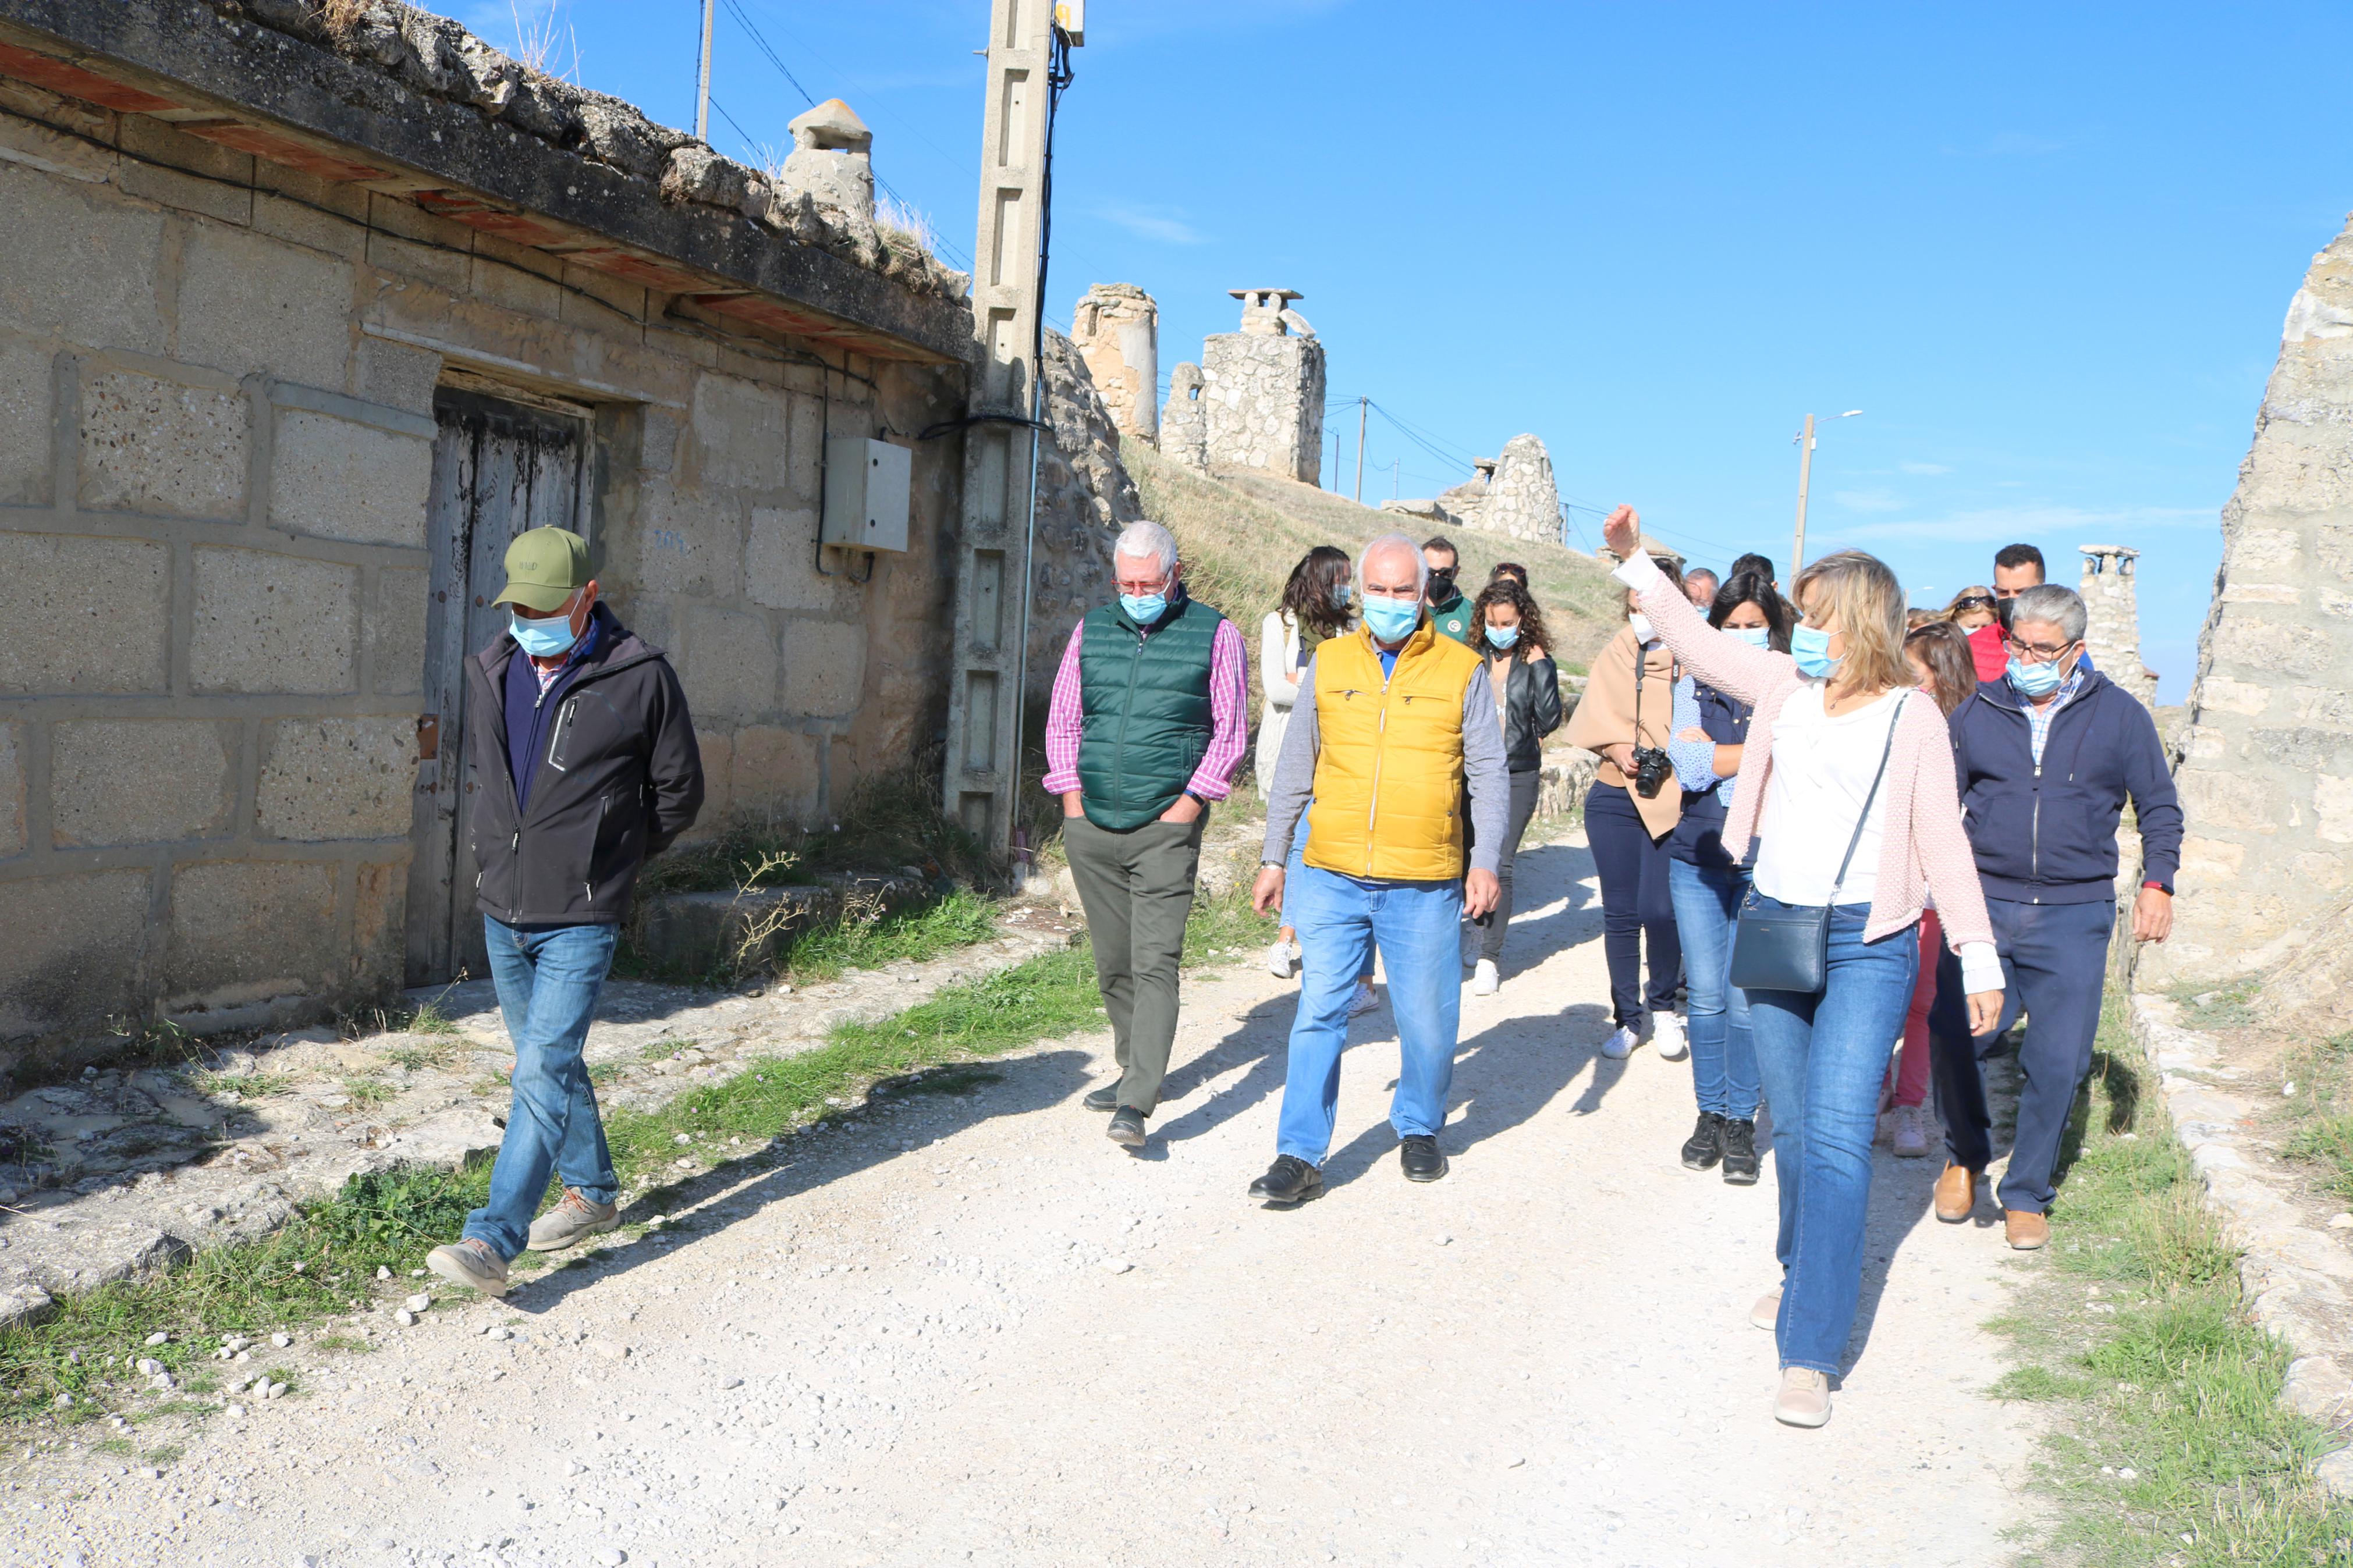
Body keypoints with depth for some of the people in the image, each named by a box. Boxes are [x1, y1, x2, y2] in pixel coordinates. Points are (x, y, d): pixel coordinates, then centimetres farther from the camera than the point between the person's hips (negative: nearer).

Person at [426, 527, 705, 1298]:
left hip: (581, 920, -6)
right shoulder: (488, 671, 5)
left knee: (544, 1069, -13)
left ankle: (493, 1241, -13)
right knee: (546, 1062, 17)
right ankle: (592, 1191, 34)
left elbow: (679, 792, 0)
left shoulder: (642, 677, -10)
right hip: (501, 912, 6)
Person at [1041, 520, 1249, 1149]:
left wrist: (1190, 802, -7)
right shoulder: (1092, 630, 12)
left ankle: (1137, 1101, -14)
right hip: (1091, 826, 4)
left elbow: (1230, 729, 2)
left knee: (1155, 962, -11)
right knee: (1113, 962, 11)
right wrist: (1072, 798, 5)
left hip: (1166, 827, -4)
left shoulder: (1215, 634, 2)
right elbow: (1062, 720, 15)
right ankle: (1134, 1069, 26)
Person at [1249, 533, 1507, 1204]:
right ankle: (1300, 1155, 6)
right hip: (1331, 878, 1)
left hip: (1424, 885, -1)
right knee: (1319, 1013, 0)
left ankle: (1419, 1129, 31)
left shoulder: (1461, 670, 3)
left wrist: (1486, 862, -3)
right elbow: (1295, 767, 13)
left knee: (1426, 1017, 7)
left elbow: (1488, 774, 5)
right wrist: (1274, 858, 12)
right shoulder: (1328, 663, 8)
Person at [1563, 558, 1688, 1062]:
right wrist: (1618, 747, -9)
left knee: (1658, 910, -11)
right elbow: (1592, 719, 8)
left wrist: (1666, 757, -23)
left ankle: (1662, 1006, 15)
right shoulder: (1615, 656, 10)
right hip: (1615, 798, 3)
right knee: (1619, 913, 4)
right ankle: (1629, 1019, 19)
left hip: (1671, 800, -3)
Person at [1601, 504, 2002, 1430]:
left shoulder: (1913, 718, -4)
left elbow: (1942, 842, -2)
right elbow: (1696, 641, 16)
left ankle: (1809, 1354, -10)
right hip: (1772, 928, 5)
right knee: (1791, 1127, 15)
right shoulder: (1783, 686, 6)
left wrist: (1979, 957, -2)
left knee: (1837, 1136, -12)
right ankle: (1805, 1269, 39)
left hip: (1866, 945, -4)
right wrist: (1635, 562, 11)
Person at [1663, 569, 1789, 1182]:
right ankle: (1709, 1112, 23)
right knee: (1706, 997, 7)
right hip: (1698, 861, 2)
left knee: (1747, 1001, -2)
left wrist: (1712, 751, -11)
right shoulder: (1694, 687, 6)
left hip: (1764, 866, -2)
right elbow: (1688, 769, -6)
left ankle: (1741, 1122, 14)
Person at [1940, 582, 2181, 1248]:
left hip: (2074, 917, -1)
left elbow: (2160, 808, 9)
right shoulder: (1979, 710, 6)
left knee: (2057, 1062, 0)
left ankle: (2026, 1194, 18)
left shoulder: (2119, 715, 4)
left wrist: (2158, 882, -3)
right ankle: (1966, 1157, 23)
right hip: (1985, 905, 1)